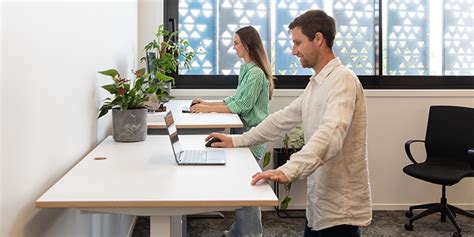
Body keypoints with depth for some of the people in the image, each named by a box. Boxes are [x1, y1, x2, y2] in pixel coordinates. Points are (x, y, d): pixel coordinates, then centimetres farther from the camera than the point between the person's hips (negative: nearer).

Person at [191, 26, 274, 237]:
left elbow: (242, 105, -20)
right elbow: (235, 99, 16)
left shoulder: (256, 73, -17)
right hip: (244, 131, 9)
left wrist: (208, 109, -16)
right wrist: (208, 103, 7)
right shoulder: (247, 69, 14)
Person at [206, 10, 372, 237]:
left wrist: (288, 170, -46)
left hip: (340, 208, -8)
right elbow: (283, 119, 17)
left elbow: (329, 135, -34)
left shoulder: (342, 80, -19)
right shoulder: (316, 83, 13)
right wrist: (237, 141, 15)